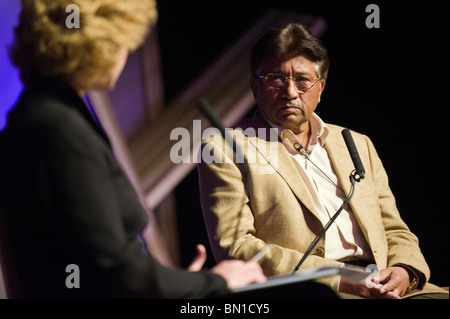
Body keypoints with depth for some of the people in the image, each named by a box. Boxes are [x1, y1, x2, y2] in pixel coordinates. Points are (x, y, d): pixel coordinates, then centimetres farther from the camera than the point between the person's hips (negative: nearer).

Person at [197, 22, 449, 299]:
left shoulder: (358, 145, 24)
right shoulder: (224, 149, 6)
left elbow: (396, 234, 24)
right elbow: (233, 247, -6)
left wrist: (403, 272, -2)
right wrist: (336, 279, -14)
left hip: (378, 286, 6)